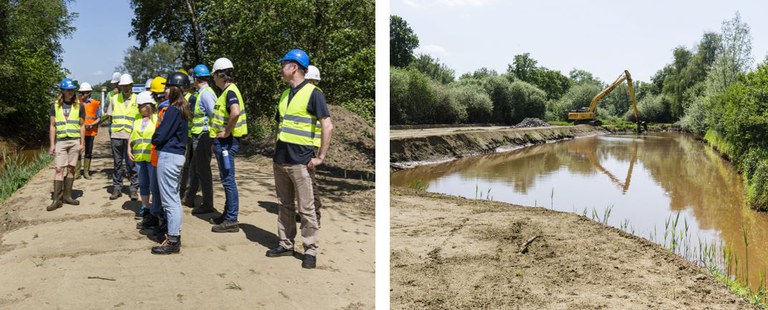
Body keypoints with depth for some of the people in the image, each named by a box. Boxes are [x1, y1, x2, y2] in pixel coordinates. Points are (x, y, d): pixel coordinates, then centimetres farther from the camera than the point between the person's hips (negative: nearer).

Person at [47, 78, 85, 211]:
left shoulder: (79, 106, 5)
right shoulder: (55, 106, 5)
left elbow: (82, 125, 7)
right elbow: (52, 126, 6)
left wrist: (82, 143, 2)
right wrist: (52, 144, 0)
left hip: (75, 141, 0)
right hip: (61, 141, 0)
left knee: (70, 169, 4)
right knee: (59, 169, -6)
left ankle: (67, 196, 12)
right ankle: (57, 199, -6)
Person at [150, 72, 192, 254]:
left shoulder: (173, 110, -18)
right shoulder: (182, 109, 10)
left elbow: (160, 135, -17)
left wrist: (154, 140, 3)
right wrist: (159, 140, 7)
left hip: (168, 156, -10)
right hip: (178, 154, 10)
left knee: (169, 199, -5)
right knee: (174, 197, 18)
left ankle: (173, 241, 0)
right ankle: (175, 232, 28)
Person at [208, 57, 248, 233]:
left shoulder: (230, 92, -16)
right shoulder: (226, 91, 16)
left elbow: (235, 113, -36)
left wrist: (226, 132, -24)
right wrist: (216, 140, 22)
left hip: (226, 142, -10)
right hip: (223, 142, 10)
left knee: (228, 180, -5)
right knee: (226, 180, 17)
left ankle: (231, 221, 1)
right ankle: (227, 214, 28)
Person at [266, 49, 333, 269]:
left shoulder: (312, 93, -9)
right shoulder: (284, 94, 15)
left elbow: (328, 126, -14)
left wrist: (320, 157, -15)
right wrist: (276, 152, 16)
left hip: (300, 161, -8)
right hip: (280, 160, 8)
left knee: (306, 208, -2)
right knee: (285, 205, 14)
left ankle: (310, 250, 6)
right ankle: (286, 244, 24)